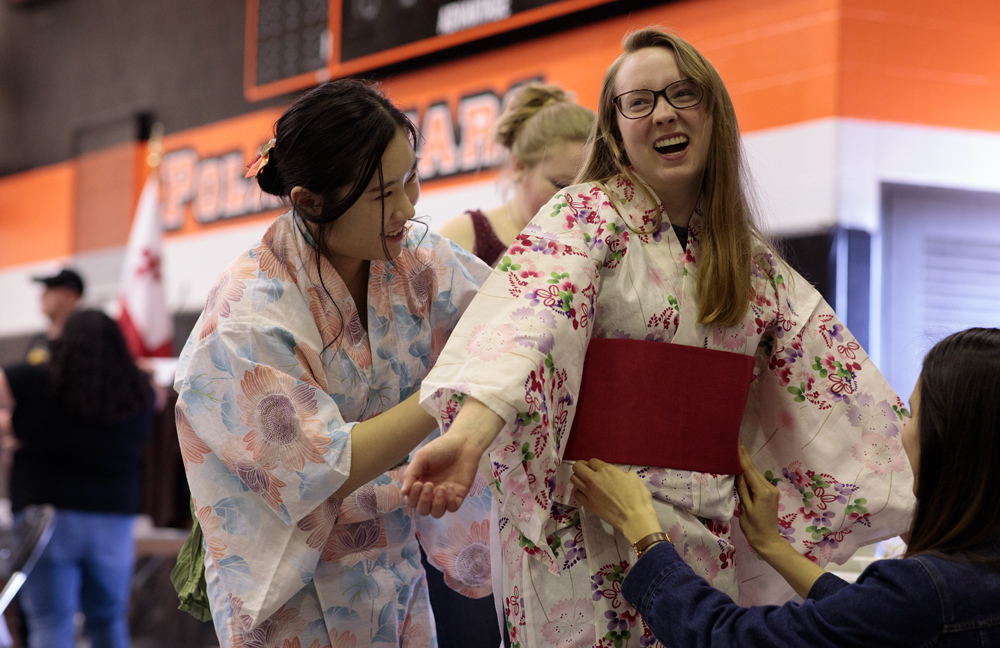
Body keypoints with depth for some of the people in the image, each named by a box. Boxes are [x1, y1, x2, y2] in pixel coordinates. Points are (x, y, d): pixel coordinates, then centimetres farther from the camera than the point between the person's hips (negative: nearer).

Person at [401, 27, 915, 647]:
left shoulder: (751, 259, 11)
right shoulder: (587, 214, -6)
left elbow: (836, 373, 15)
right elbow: (526, 317, -25)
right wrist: (467, 438, -42)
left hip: (712, 538, 5)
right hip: (591, 527, -5)